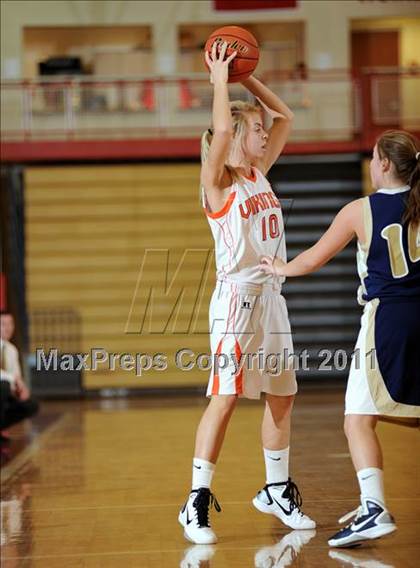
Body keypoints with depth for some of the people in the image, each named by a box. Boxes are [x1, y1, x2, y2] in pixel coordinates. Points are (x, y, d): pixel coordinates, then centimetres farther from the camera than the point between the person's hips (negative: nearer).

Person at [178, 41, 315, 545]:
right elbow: (221, 129, -26)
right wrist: (220, 79, -14)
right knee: (225, 399, -11)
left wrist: (247, 78, 12)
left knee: (282, 396, 12)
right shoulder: (218, 182, -8)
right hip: (236, 299, -8)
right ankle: (196, 503, -6)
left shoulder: (259, 173, 12)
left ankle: (277, 491, 25)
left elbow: (285, 117, 19)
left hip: (271, 297, 8)